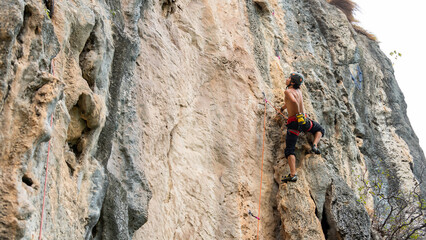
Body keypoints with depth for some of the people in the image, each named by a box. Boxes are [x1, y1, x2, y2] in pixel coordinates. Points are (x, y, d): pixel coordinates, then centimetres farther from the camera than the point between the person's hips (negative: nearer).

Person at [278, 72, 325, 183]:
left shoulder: (288, 92, -8)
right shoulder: (299, 91, 15)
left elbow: (294, 102, -27)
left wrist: (298, 114, -16)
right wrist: (282, 108, 43)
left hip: (294, 122, -5)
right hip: (305, 121, 5)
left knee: (289, 150, -5)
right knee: (320, 130, 35)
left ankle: (293, 174, -20)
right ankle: (315, 145, 8)